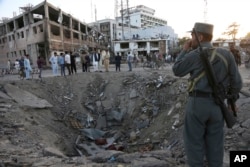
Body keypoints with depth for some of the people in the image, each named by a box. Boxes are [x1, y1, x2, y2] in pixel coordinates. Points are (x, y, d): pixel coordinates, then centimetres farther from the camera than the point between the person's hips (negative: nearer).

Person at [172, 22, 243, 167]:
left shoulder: (194, 55, -12)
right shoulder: (226, 54, 2)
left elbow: (177, 71, 2)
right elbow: (236, 82, 4)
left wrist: (184, 50, 9)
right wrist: (232, 101, 18)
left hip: (197, 103, -5)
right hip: (216, 105, 5)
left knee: (194, 141, 10)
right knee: (214, 143, 17)